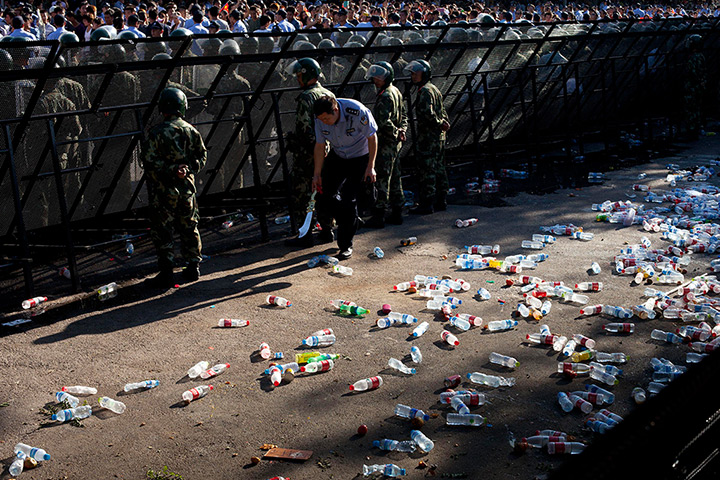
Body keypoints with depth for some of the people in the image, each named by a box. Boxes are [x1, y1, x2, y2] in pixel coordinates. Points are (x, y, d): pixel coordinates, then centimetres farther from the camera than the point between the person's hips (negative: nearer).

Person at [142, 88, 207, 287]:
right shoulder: (191, 130, 2)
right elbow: (202, 156, 9)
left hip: (164, 189, -5)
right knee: (189, 227, 16)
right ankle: (193, 267, 24)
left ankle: (166, 273, 4)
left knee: (162, 230, 4)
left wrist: (171, 170, -12)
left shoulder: (157, 132, -14)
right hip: (187, 186, 5)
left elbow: (150, 162, -17)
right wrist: (189, 168, -1)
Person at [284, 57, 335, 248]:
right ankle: (326, 230, 23)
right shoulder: (329, 95, 10)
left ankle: (306, 235, 3)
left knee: (301, 193, 0)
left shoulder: (306, 97, -16)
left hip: (306, 153, -8)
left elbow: (305, 127, -21)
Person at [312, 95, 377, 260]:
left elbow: (372, 138, -17)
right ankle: (325, 227, 25)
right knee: (326, 191, -7)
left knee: (348, 200, -9)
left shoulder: (358, 112, -31)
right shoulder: (320, 118, -18)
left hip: (359, 157, -4)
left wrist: (370, 166, -15)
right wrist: (317, 174, -2)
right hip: (337, 156, 4)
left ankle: (346, 246, 2)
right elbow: (320, 146, -5)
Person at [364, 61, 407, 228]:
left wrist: (395, 133, -11)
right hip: (396, 141, 10)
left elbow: (384, 122, -26)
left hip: (386, 143, -10)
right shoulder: (396, 92, 13)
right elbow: (404, 115, 21)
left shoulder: (385, 96, -18)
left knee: (383, 178, -6)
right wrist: (401, 131, 8)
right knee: (394, 177, 13)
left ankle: (379, 215, -4)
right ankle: (397, 213, 18)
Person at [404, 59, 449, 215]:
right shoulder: (434, 88, 17)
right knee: (439, 169, 14)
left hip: (427, 138, -10)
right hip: (439, 137, 10)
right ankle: (441, 201, 20)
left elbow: (427, 113, -26)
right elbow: (442, 111, 21)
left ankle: (426, 204, -3)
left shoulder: (425, 91, -15)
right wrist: (442, 122, 5)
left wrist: (439, 123, -12)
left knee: (426, 172, -6)